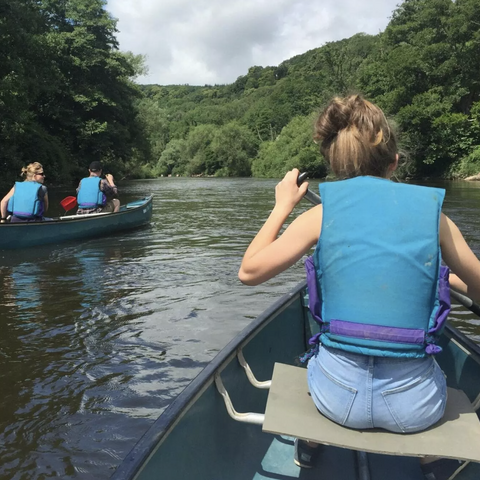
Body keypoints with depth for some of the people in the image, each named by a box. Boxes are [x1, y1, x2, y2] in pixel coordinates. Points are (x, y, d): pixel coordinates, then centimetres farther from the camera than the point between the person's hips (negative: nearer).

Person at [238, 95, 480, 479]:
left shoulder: (322, 214, -9)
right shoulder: (433, 214, -5)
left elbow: (248, 272, -5)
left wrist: (282, 207, 7)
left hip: (338, 398, 0)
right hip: (414, 407, 1)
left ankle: (310, 445, 56)